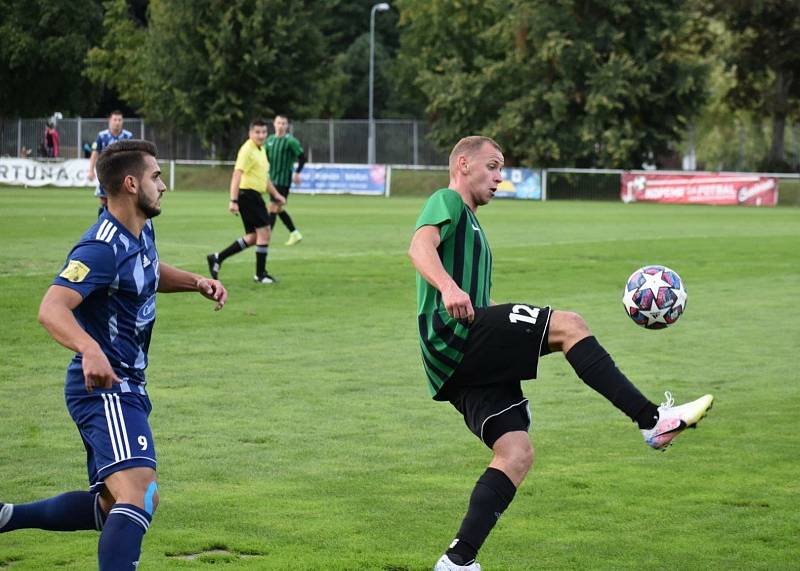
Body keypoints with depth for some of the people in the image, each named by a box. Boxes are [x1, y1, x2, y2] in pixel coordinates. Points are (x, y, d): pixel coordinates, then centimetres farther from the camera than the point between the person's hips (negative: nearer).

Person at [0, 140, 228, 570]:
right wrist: (90, 350, -50)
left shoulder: (141, 233, 10)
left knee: (116, 505, 18)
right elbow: (51, 308, -32)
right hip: (104, 389, -10)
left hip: (125, 388, 10)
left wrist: (196, 282, 15)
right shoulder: (103, 247, -20)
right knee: (138, 494, -27)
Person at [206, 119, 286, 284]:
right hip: (248, 194, -10)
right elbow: (237, 175, -21)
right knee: (264, 231, -8)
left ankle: (217, 258, 14)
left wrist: (275, 194, 28)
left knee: (253, 236, 11)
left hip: (254, 196, 10)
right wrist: (233, 201, -28)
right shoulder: (247, 150, -14)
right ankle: (260, 273, 0)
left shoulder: (261, 150, 16)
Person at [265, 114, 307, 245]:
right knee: (279, 209, 13)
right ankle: (294, 233, 25)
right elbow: (264, 156, 19)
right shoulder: (270, 139, 9)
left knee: (273, 207, -11)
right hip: (273, 179, 7)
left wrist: (297, 173, -14)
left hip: (283, 180, -7)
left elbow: (302, 157, -8)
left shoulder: (291, 141, -10)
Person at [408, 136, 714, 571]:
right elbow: (420, 247, -18)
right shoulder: (446, 202, 4)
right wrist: (447, 286, -37)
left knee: (516, 454, -2)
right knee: (568, 324, -20)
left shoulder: (470, 224, 34)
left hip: (468, 363, 10)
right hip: (453, 332, -10)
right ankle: (652, 419, -24)